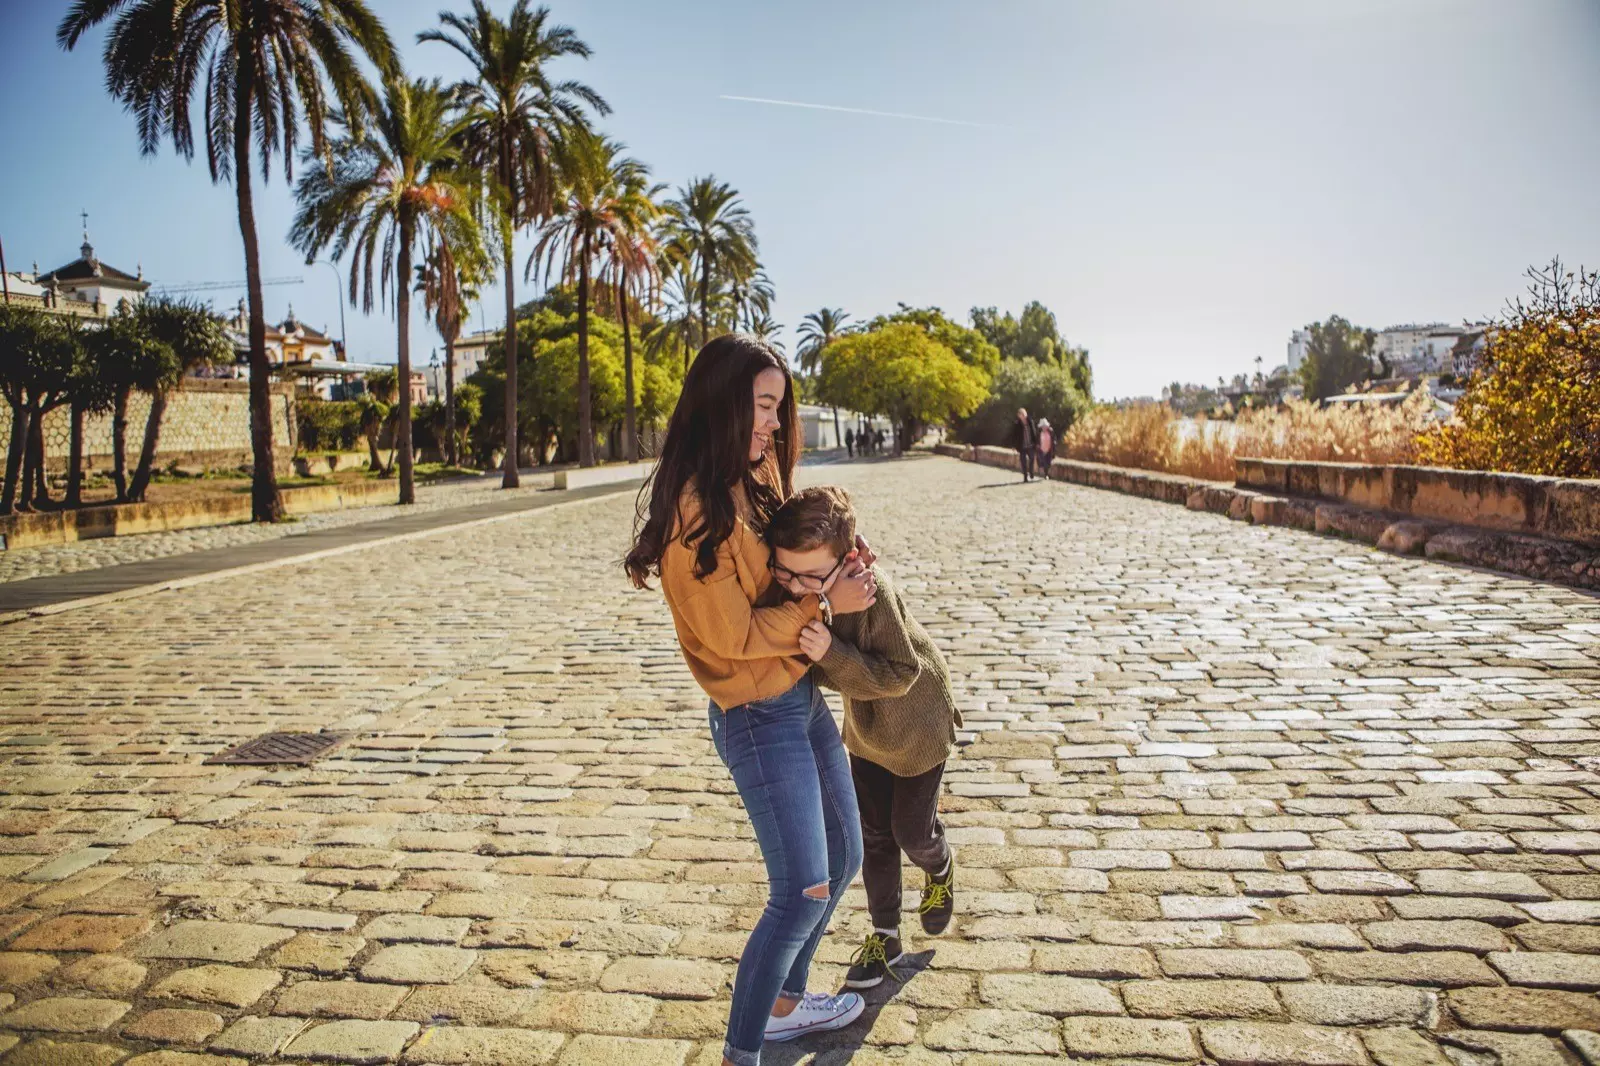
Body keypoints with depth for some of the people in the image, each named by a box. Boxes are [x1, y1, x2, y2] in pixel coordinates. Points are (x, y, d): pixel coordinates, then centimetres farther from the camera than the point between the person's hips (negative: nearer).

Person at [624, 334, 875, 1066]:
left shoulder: (757, 479, 3)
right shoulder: (696, 508, -22)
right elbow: (732, 634, -19)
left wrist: (836, 566, -3)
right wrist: (824, 605, -15)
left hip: (803, 695, 9)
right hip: (758, 717, -9)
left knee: (842, 858, 19)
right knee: (802, 890, -3)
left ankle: (784, 1003, 40)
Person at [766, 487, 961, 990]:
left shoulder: (872, 591, -40)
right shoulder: (794, 593, -20)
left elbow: (900, 674, -34)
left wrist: (832, 654, -46)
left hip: (917, 720, -5)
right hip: (865, 722, 6)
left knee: (911, 829, 10)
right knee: (874, 833, 13)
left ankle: (940, 873, 46)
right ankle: (885, 937, 31)